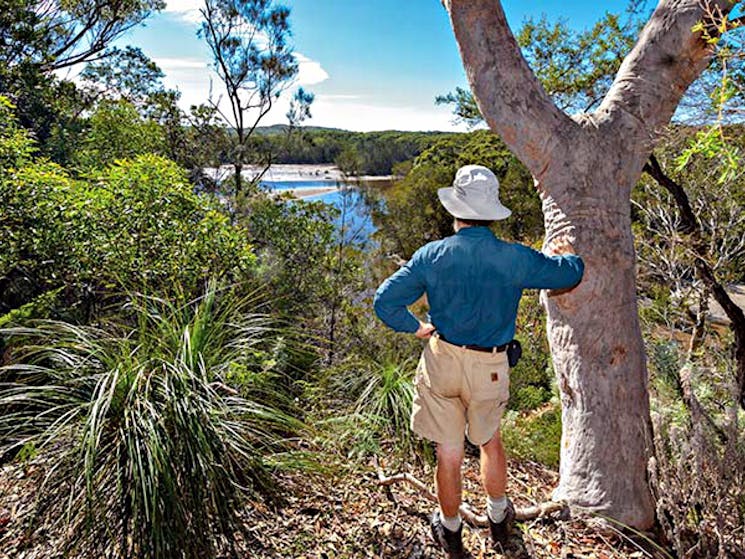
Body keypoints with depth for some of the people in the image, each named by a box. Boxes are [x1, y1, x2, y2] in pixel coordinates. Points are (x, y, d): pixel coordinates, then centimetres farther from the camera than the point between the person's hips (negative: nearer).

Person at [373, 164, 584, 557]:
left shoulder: (431, 256, -12)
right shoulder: (514, 258, -13)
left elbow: (385, 301, -13)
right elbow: (570, 273, 2)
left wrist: (416, 328, 3)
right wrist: (565, 254, 25)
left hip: (441, 362, 0)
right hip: (490, 368, 0)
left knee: (449, 452, 16)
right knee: (489, 441, 26)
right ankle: (498, 519, 47)